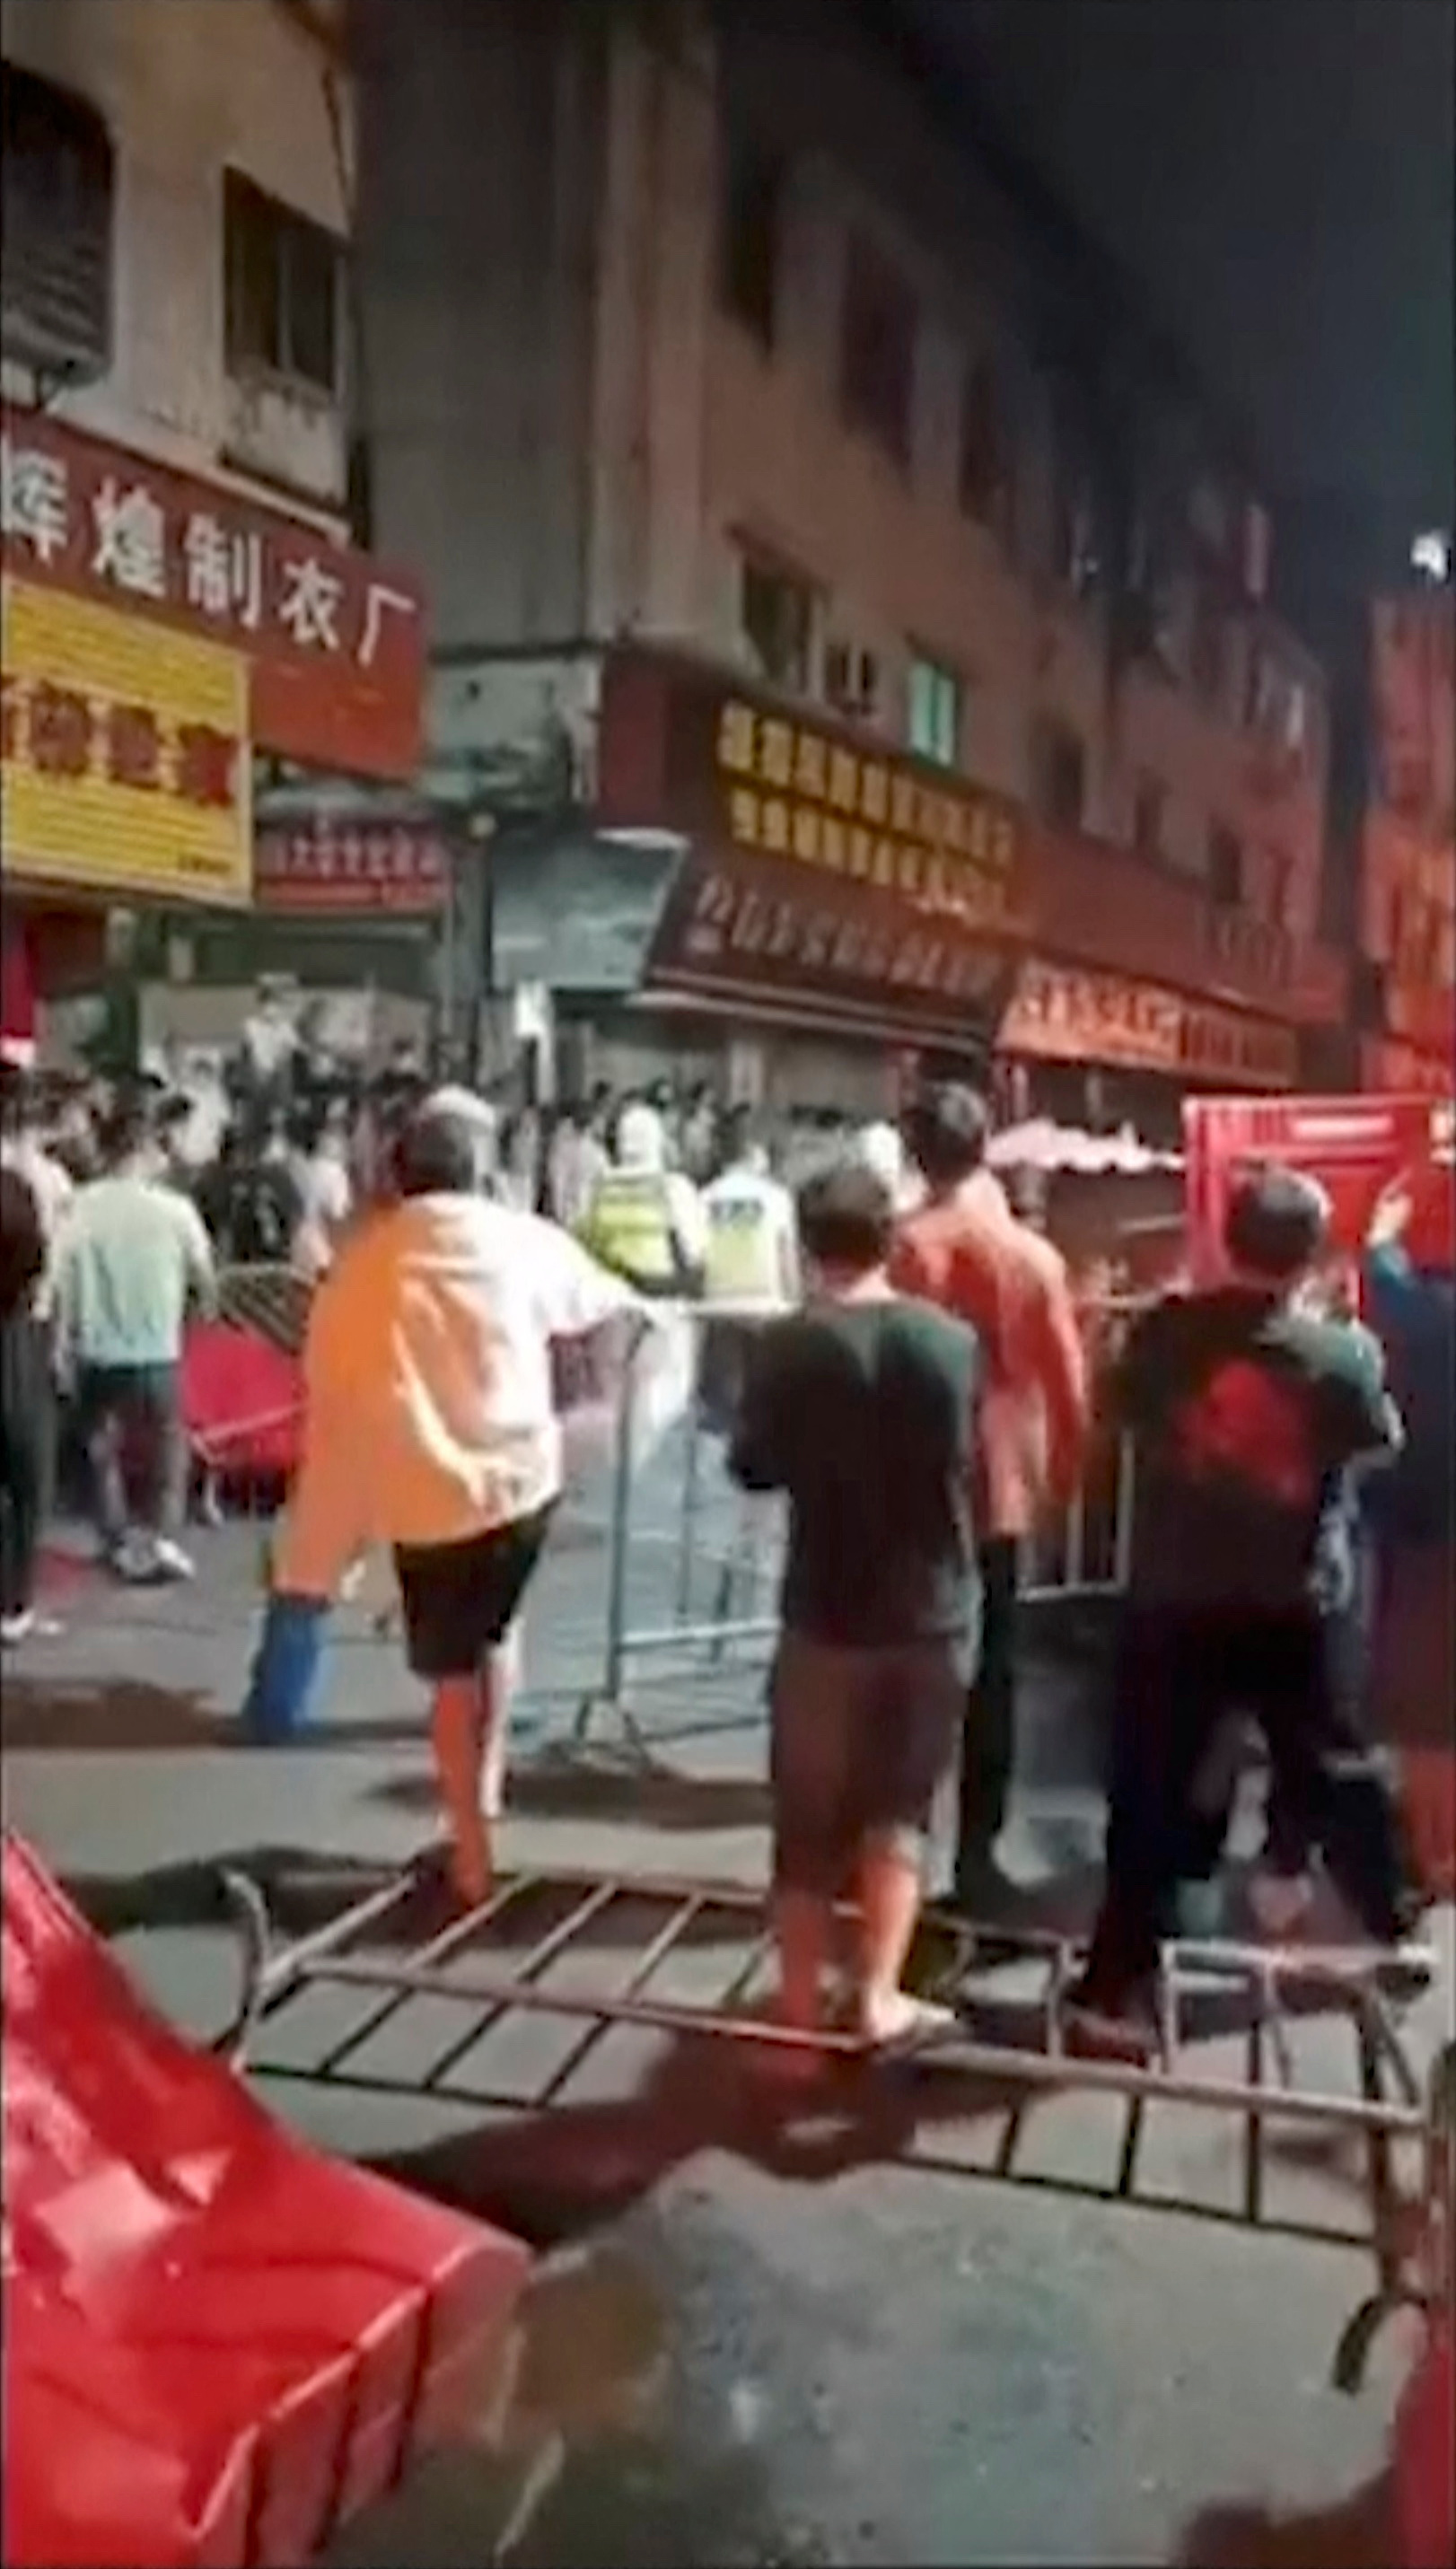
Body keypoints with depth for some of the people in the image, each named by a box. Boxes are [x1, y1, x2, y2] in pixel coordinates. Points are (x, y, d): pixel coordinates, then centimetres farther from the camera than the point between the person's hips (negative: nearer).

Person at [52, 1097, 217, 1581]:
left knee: (103, 1451, 18)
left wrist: (62, 1346, 6)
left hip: (97, 1353, 1)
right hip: (156, 1351, -1)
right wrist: (208, 1303, 23)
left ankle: (120, 1545, 20)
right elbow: (203, 1277, 1)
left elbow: (64, 1282, -5)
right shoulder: (174, 1207, -10)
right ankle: (164, 1537, 1)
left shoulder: (83, 1206, -8)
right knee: (168, 1446, 15)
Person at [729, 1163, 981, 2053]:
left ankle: (802, 2012, 20)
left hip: (829, 1614, -2)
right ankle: (878, 1995, 13)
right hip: (937, 1613, 2)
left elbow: (753, 1469, -1)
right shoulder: (954, 1341, -4)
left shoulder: (791, 1346, -12)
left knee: (811, 1822, 12)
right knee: (900, 1807, 18)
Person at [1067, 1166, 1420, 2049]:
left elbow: (1123, 1410, 8)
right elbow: (1381, 1440, 10)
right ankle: (1393, 1929, 39)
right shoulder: (1342, 1355, -8)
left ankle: (1119, 1985, 7)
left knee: (1150, 1792, 5)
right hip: (1287, 1612, 1)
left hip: (1170, 1605, -1)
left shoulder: (1168, 1330, -8)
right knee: (1335, 1772, 21)